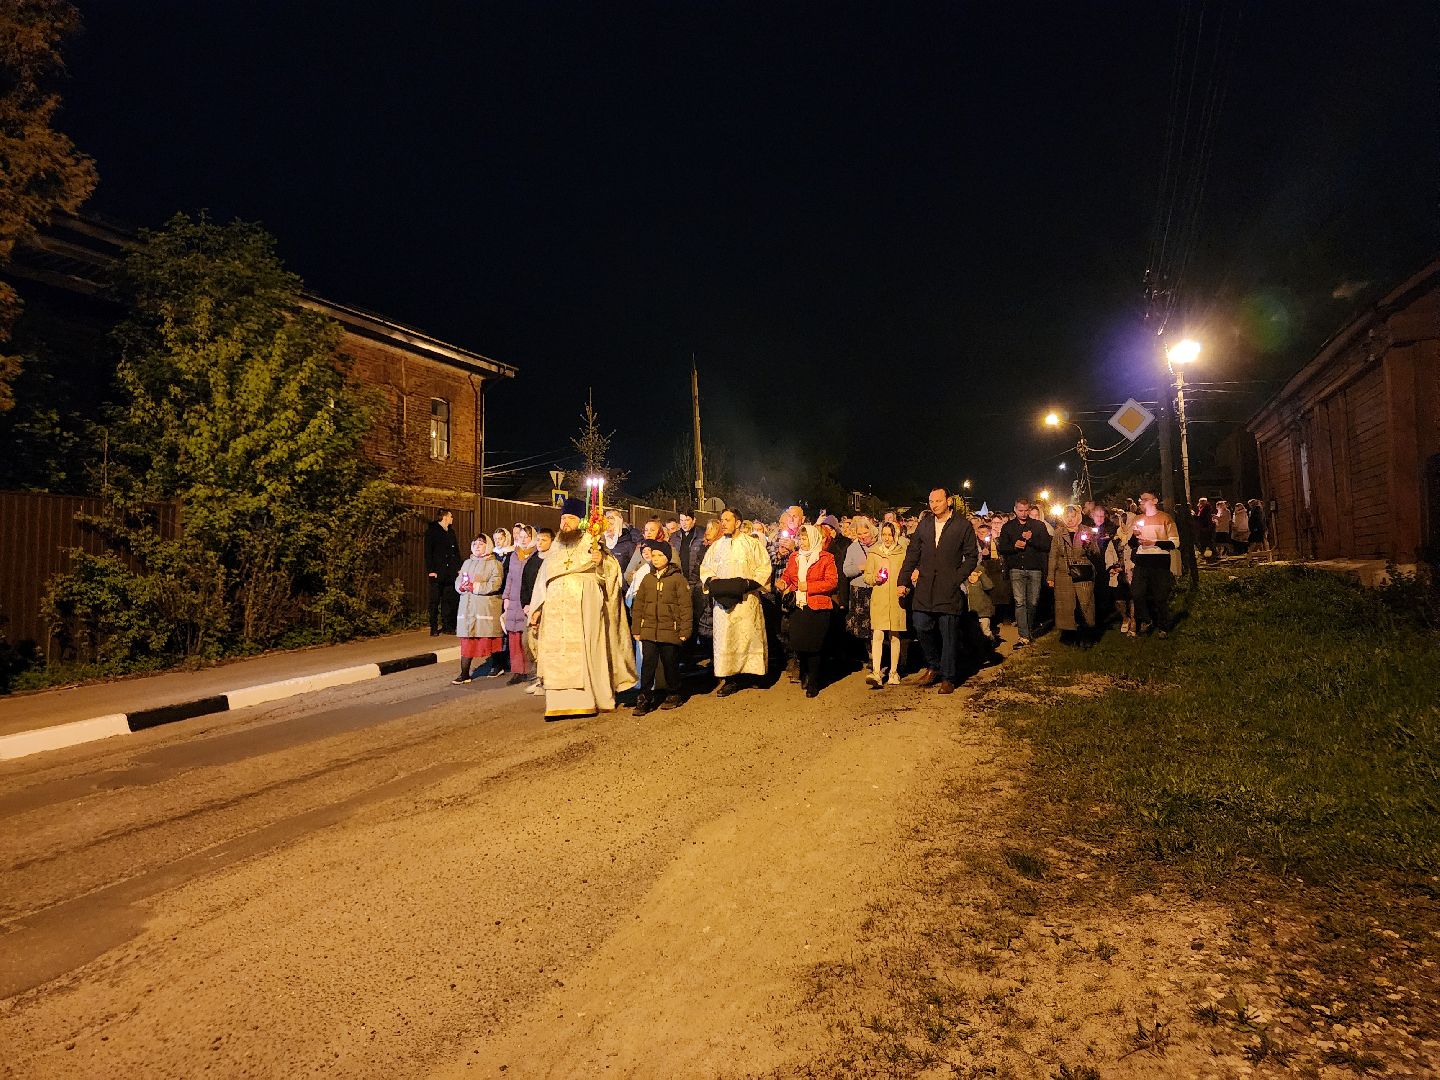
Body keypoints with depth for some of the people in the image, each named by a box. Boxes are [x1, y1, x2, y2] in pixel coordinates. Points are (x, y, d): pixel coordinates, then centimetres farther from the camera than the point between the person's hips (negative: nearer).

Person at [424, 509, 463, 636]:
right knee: (435, 600, -2)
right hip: (437, 572, -6)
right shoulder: (431, 531, -2)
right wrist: (431, 570, -14)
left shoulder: (451, 532, 18)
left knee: (449, 599, 6)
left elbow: (456, 550, 20)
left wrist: (459, 567, 9)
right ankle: (434, 628, 1)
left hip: (450, 572, 6)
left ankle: (446, 625, 13)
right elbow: (428, 552, -7)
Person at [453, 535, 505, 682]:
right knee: (466, 640, 0)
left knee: (489, 638, 1)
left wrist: (475, 587, -18)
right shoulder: (467, 563, 20)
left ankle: (496, 666, 22)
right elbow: (458, 582, 14)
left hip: (487, 607, -5)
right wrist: (462, 586, -9)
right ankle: (464, 674, 1)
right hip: (467, 607, 5)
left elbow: (495, 585, -14)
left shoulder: (494, 563, -1)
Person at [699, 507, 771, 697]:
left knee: (747, 636, -4)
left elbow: (764, 566, -1)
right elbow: (705, 567, 19)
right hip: (722, 600, 3)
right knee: (724, 637, 0)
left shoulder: (752, 543, 3)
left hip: (746, 599, -3)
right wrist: (711, 580, -2)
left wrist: (750, 582, -14)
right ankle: (730, 678, 4)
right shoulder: (716, 546, 15)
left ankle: (750, 672, 7)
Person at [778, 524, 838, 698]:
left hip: (818, 609, -4)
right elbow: (787, 575, 22)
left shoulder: (826, 558, -2)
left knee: (813, 647, -3)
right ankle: (804, 672, 29)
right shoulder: (794, 557, 15)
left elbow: (832, 581, -10)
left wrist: (808, 586, -15)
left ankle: (813, 683, 12)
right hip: (797, 607, 4)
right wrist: (783, 582, -2)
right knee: (797, 644, 1)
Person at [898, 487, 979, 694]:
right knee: (921, 627, 2)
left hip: (949, 589, -4)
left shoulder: (963, 526, -1)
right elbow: (912, 554, 12)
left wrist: (956, 578, -11)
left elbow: (972, 557, 1)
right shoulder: (924, 525, 11)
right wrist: (903, 581, 6)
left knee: (949, 634, 1)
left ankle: (948, 678, 13)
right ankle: (933, 665, 26)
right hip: (925, 588, 4)